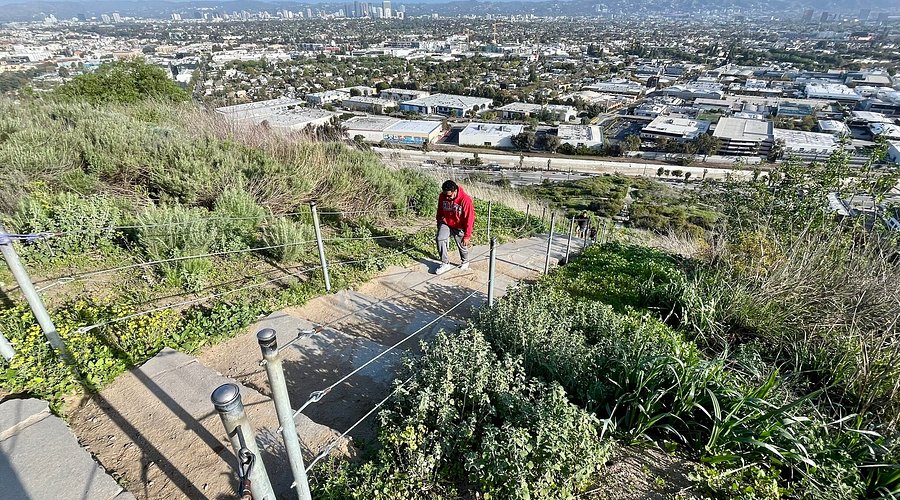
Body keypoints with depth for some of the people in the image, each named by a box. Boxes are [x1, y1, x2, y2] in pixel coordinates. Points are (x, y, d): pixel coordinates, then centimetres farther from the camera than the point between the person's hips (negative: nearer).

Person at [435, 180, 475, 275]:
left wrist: (467, 236, -19)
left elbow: (469, 219, -22)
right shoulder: (442, 196, -14)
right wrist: (439, 223, 16)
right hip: (445, 224, 3)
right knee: (440, 239, -17)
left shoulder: (465, 199, -28)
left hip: (459, 227, -3)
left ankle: (465, 262, 41)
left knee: (462, 245, 10)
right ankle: (445, 264, -5)